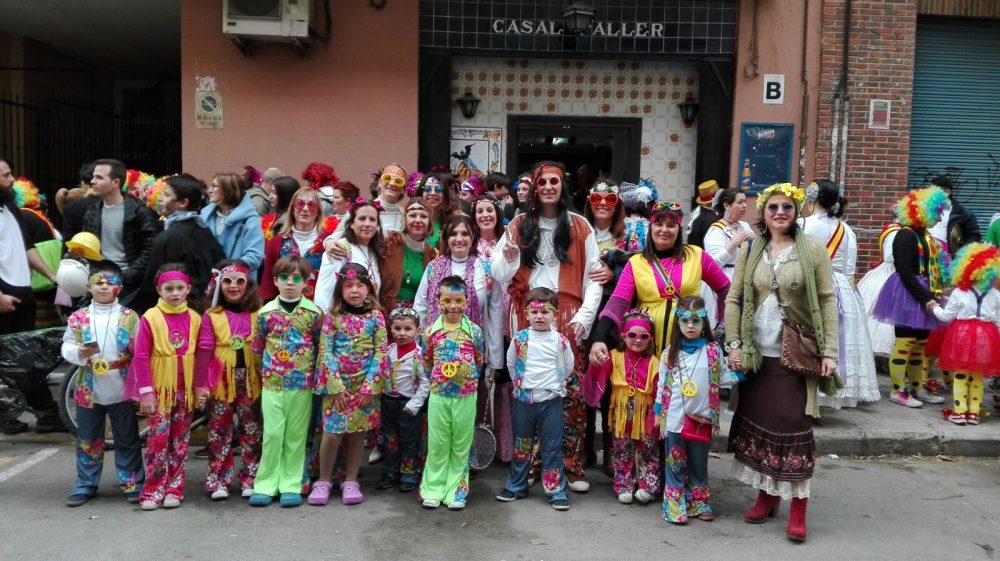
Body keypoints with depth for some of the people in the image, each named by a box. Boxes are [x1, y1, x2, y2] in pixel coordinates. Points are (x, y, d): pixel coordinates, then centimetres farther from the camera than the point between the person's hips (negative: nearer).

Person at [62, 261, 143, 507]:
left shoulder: (130, 317, -3)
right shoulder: (78, 317, 1)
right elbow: (66, 348, 1)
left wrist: (134, 345, -21)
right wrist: (79, 353, -17)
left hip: (122, 390, -1)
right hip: (89, 390, 2)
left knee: (127, 439, 8)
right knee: (88, 439, 13)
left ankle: (132, 482, 19)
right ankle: (86, 484, 26)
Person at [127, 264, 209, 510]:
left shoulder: (194, 319, 2)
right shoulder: (150, 318, -7)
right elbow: (141, 356, -7)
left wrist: (201, 386, 3)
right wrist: (146, 391, -10)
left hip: (186, 389, 3)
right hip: (160, 389, -3)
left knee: (180, 440, 9)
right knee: (158, 438, -4)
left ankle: (174, 489, 17)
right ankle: (153, 490, 6)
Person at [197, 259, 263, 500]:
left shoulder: (258, 315, 0)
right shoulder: (211, 316, -1)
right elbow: (204, 351, -4)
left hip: (250, 381, 1)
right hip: (221, 381, -1)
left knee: (251, 431, 9)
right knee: (219, 430, 7)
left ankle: (250, 479, 19)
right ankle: (218, 480, 16)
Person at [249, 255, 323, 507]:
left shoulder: (314, 312, -3)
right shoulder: (266, 312, -1)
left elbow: (322, 344, 7)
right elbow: (257, 346, 10)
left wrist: (312, 366, 6)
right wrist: (268, 365, 9)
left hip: (302, 383, 0)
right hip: (272, 382, 0)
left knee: (296, 436, 7)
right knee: (272, 434, 1)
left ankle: (291, 485, 16)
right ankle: (265, 485, 13)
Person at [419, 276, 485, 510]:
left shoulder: (474, 331, -4)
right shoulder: (431, 331, -2)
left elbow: (479, 361, 8)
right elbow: (426, 363, 9)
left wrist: (467, 377, 5)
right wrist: (437, 378, 5)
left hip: (466, 396, 0)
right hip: (438, 395, 0)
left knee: (461, 445, 8)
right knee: (437, 444, 7)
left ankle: (456, 490, 19)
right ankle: (433, 489, 18)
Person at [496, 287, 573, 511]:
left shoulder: (561, 341, -6)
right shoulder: (519, 338, -3)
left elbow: (568, 367, 6)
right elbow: (511, 364, 10)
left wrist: (552, 384, 7)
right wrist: (519, 382, 8)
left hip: (551, 400, -1)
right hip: (523, 399, 2)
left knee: (552, 447, 4)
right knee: (521, 444, 14)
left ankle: (556, 491, 13)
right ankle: (515, 486, 27)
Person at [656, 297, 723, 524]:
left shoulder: (714, 350, -1)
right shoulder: (670, 352, 2)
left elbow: (721, 380, 5)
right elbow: (662, 385, 6)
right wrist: (658, 413, 7)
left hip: (702, 418, 0)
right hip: (675, 418, 0)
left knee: (699, 463, 14)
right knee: (675, 463, 6)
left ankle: (700, 503, 26)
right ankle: (675, 506, 14)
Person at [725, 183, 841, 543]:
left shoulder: (813, 250, 0)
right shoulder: (749, 252, 7)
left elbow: (827, 301, -2)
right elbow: (733, 300, 6)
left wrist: (829, 351, -8)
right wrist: (734, 344, -3)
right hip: (757, 354, 3)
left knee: (793, 426, -3)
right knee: (757, 422, 9)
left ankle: (799, 506, 8)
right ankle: (767, 493, 25)